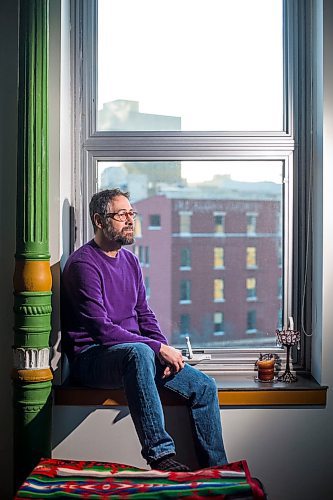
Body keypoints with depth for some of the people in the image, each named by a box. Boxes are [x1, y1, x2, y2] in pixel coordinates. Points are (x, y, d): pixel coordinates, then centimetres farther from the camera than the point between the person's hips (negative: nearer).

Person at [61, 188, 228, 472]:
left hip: (140, 353, 8)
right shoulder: (83, 264, -13)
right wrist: (158, 348, -21)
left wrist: (165, 349, -2)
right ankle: (160, 456, -42)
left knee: (205, 387, -4)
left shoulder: (130, 260, 15)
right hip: (92, 358, -8)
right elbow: (101, 329, -20)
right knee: (139, 352, -41)